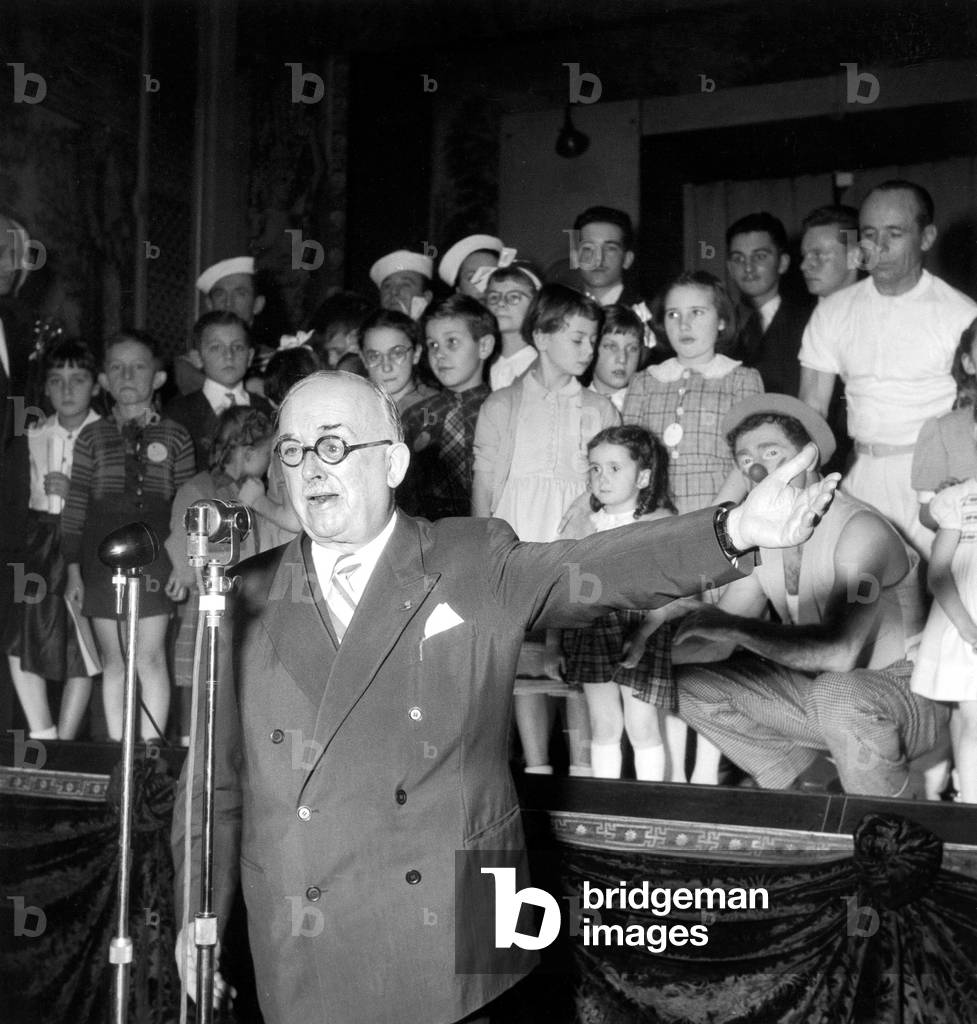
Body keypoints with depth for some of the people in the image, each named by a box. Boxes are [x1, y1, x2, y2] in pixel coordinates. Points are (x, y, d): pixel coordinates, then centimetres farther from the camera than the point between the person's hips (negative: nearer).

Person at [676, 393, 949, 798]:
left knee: (838, 694, -39)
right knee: (696, 683, -1)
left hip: (904, 688, -7)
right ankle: (806, 780, 10)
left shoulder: (859, 530, -24)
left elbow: (839, 652, -36)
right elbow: (718, 642, 1)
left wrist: (735, 626, -38)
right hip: (818, 687, 7)